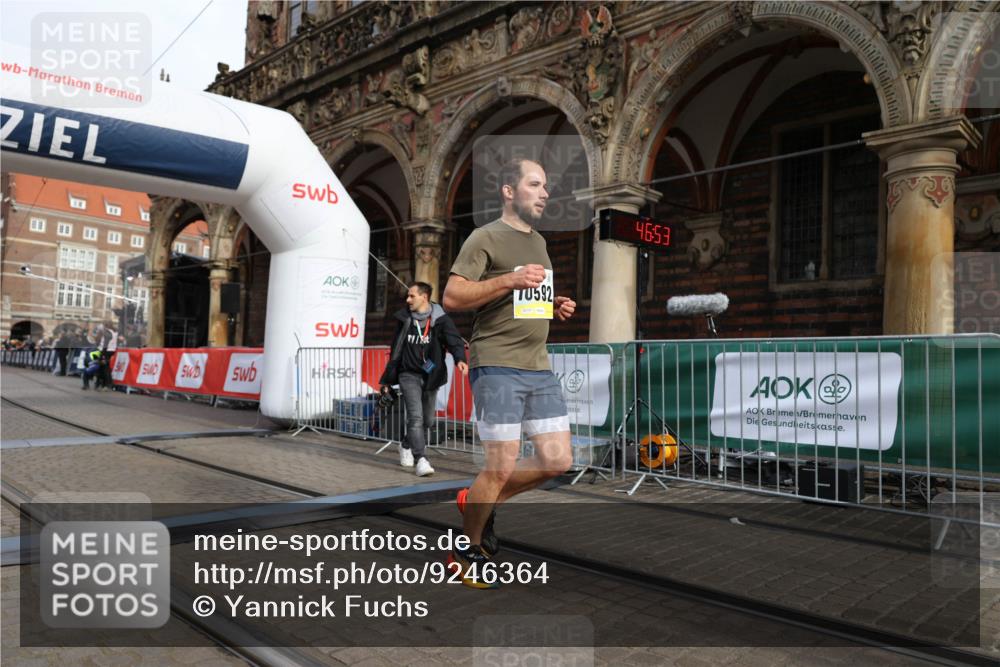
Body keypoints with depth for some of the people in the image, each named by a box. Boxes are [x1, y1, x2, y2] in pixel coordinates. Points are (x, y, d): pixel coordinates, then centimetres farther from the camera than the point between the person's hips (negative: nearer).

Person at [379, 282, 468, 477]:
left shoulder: (441, 319, -5)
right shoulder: (404, 319, 4)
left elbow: (454, 341, -19)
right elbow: (396, 351, 12)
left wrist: (460, 359, -41)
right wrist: (387, 379, 15)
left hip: (431, 376, 0)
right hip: (409, 374, 0)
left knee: (427, 420, 11)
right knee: (415, 415, -17)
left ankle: (407, 445, 38)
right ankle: (421, 459, -18)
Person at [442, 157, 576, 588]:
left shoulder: (538, 241, 20)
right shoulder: (486, 237, -5)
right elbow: (451, 298, -13)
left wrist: (556, 306, 10)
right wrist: (510, 281, -22)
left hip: (540, 369, 8)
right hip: (498, 367, -8)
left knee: (558, 462, 5)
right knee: (501, 469, -5)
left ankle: (480, 503, 25)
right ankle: (469, 551, 19)